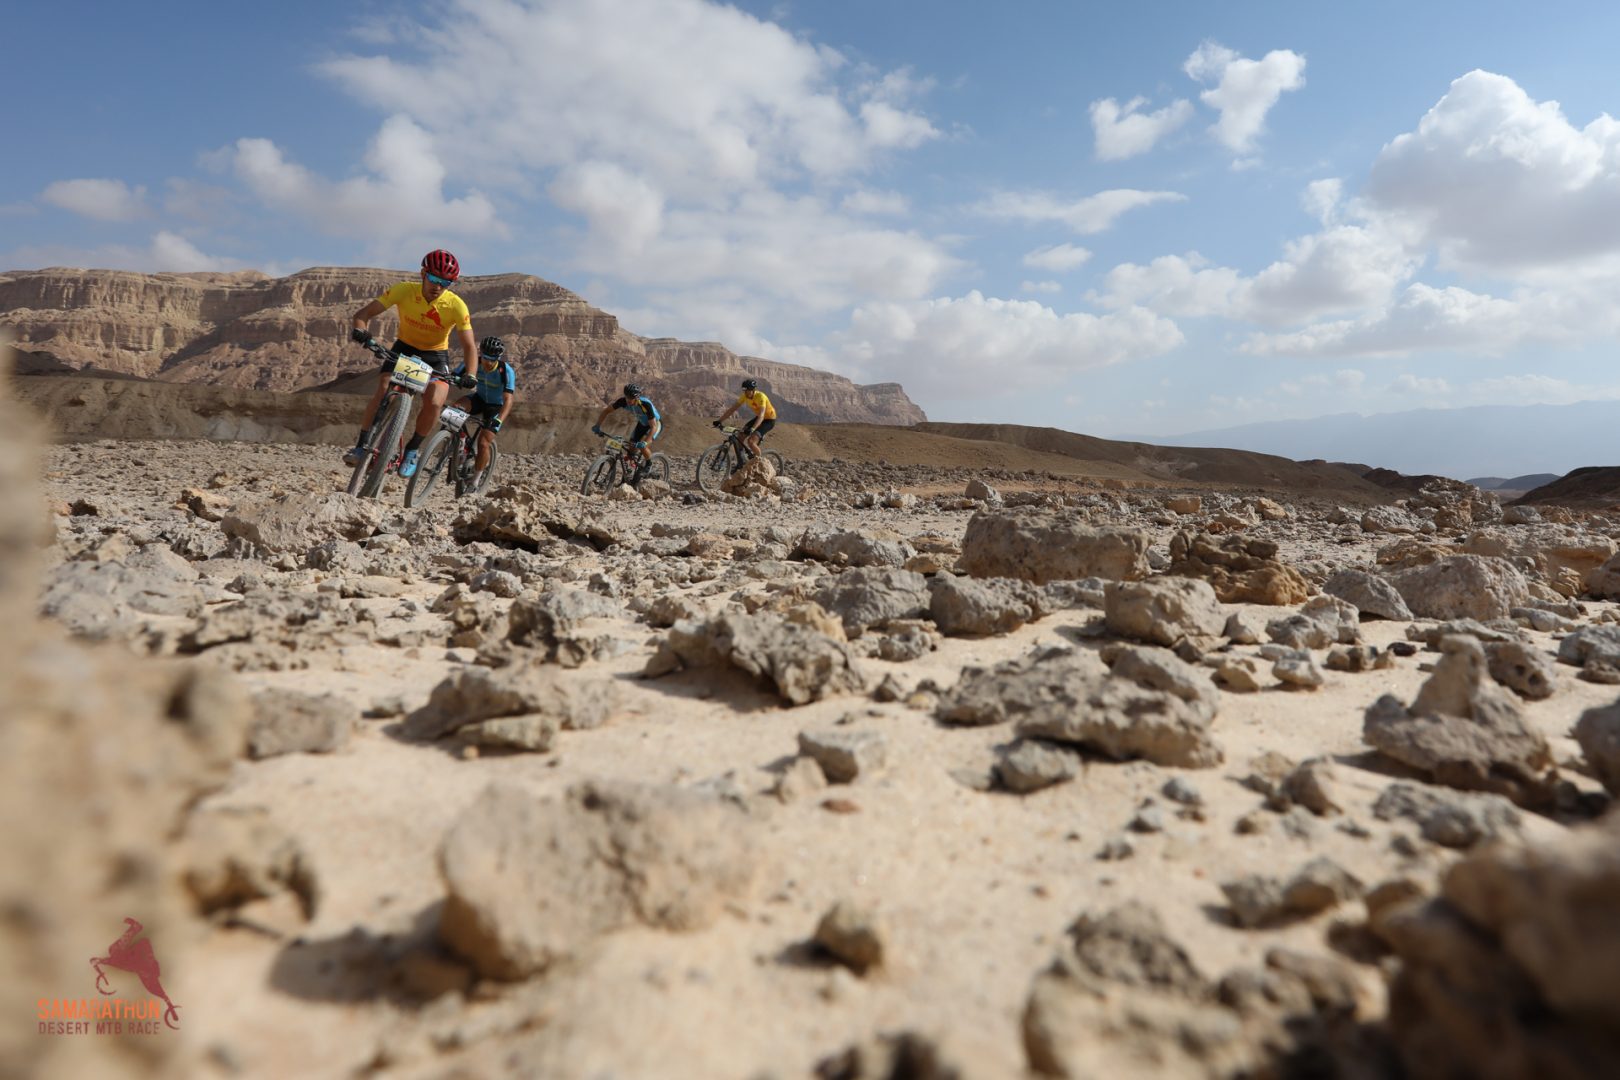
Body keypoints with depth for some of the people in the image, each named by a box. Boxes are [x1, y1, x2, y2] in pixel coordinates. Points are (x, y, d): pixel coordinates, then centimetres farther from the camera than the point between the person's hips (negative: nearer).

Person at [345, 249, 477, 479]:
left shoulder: (456, 306, -22)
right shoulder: (404, 290, -20)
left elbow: (469, 346, -21)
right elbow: (364, 313, -17)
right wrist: (360, 331, -39)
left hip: (435, 356, -1)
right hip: (404, 348, 1)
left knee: (433, 403, -24)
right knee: (382, 392, -22)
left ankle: (411, 451, -2)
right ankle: (361, 446, -8)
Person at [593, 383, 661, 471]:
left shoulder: (646, 404, -38)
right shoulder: (623, 401, -25)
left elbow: (653, 427, -38)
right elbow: (606, 411, -14)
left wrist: (645, 442, -51)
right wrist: (597, 426, -27)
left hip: (655, 424, -5)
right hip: (642, 423, 6)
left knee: (642, 446, -25)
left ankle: (648, 464, 2)